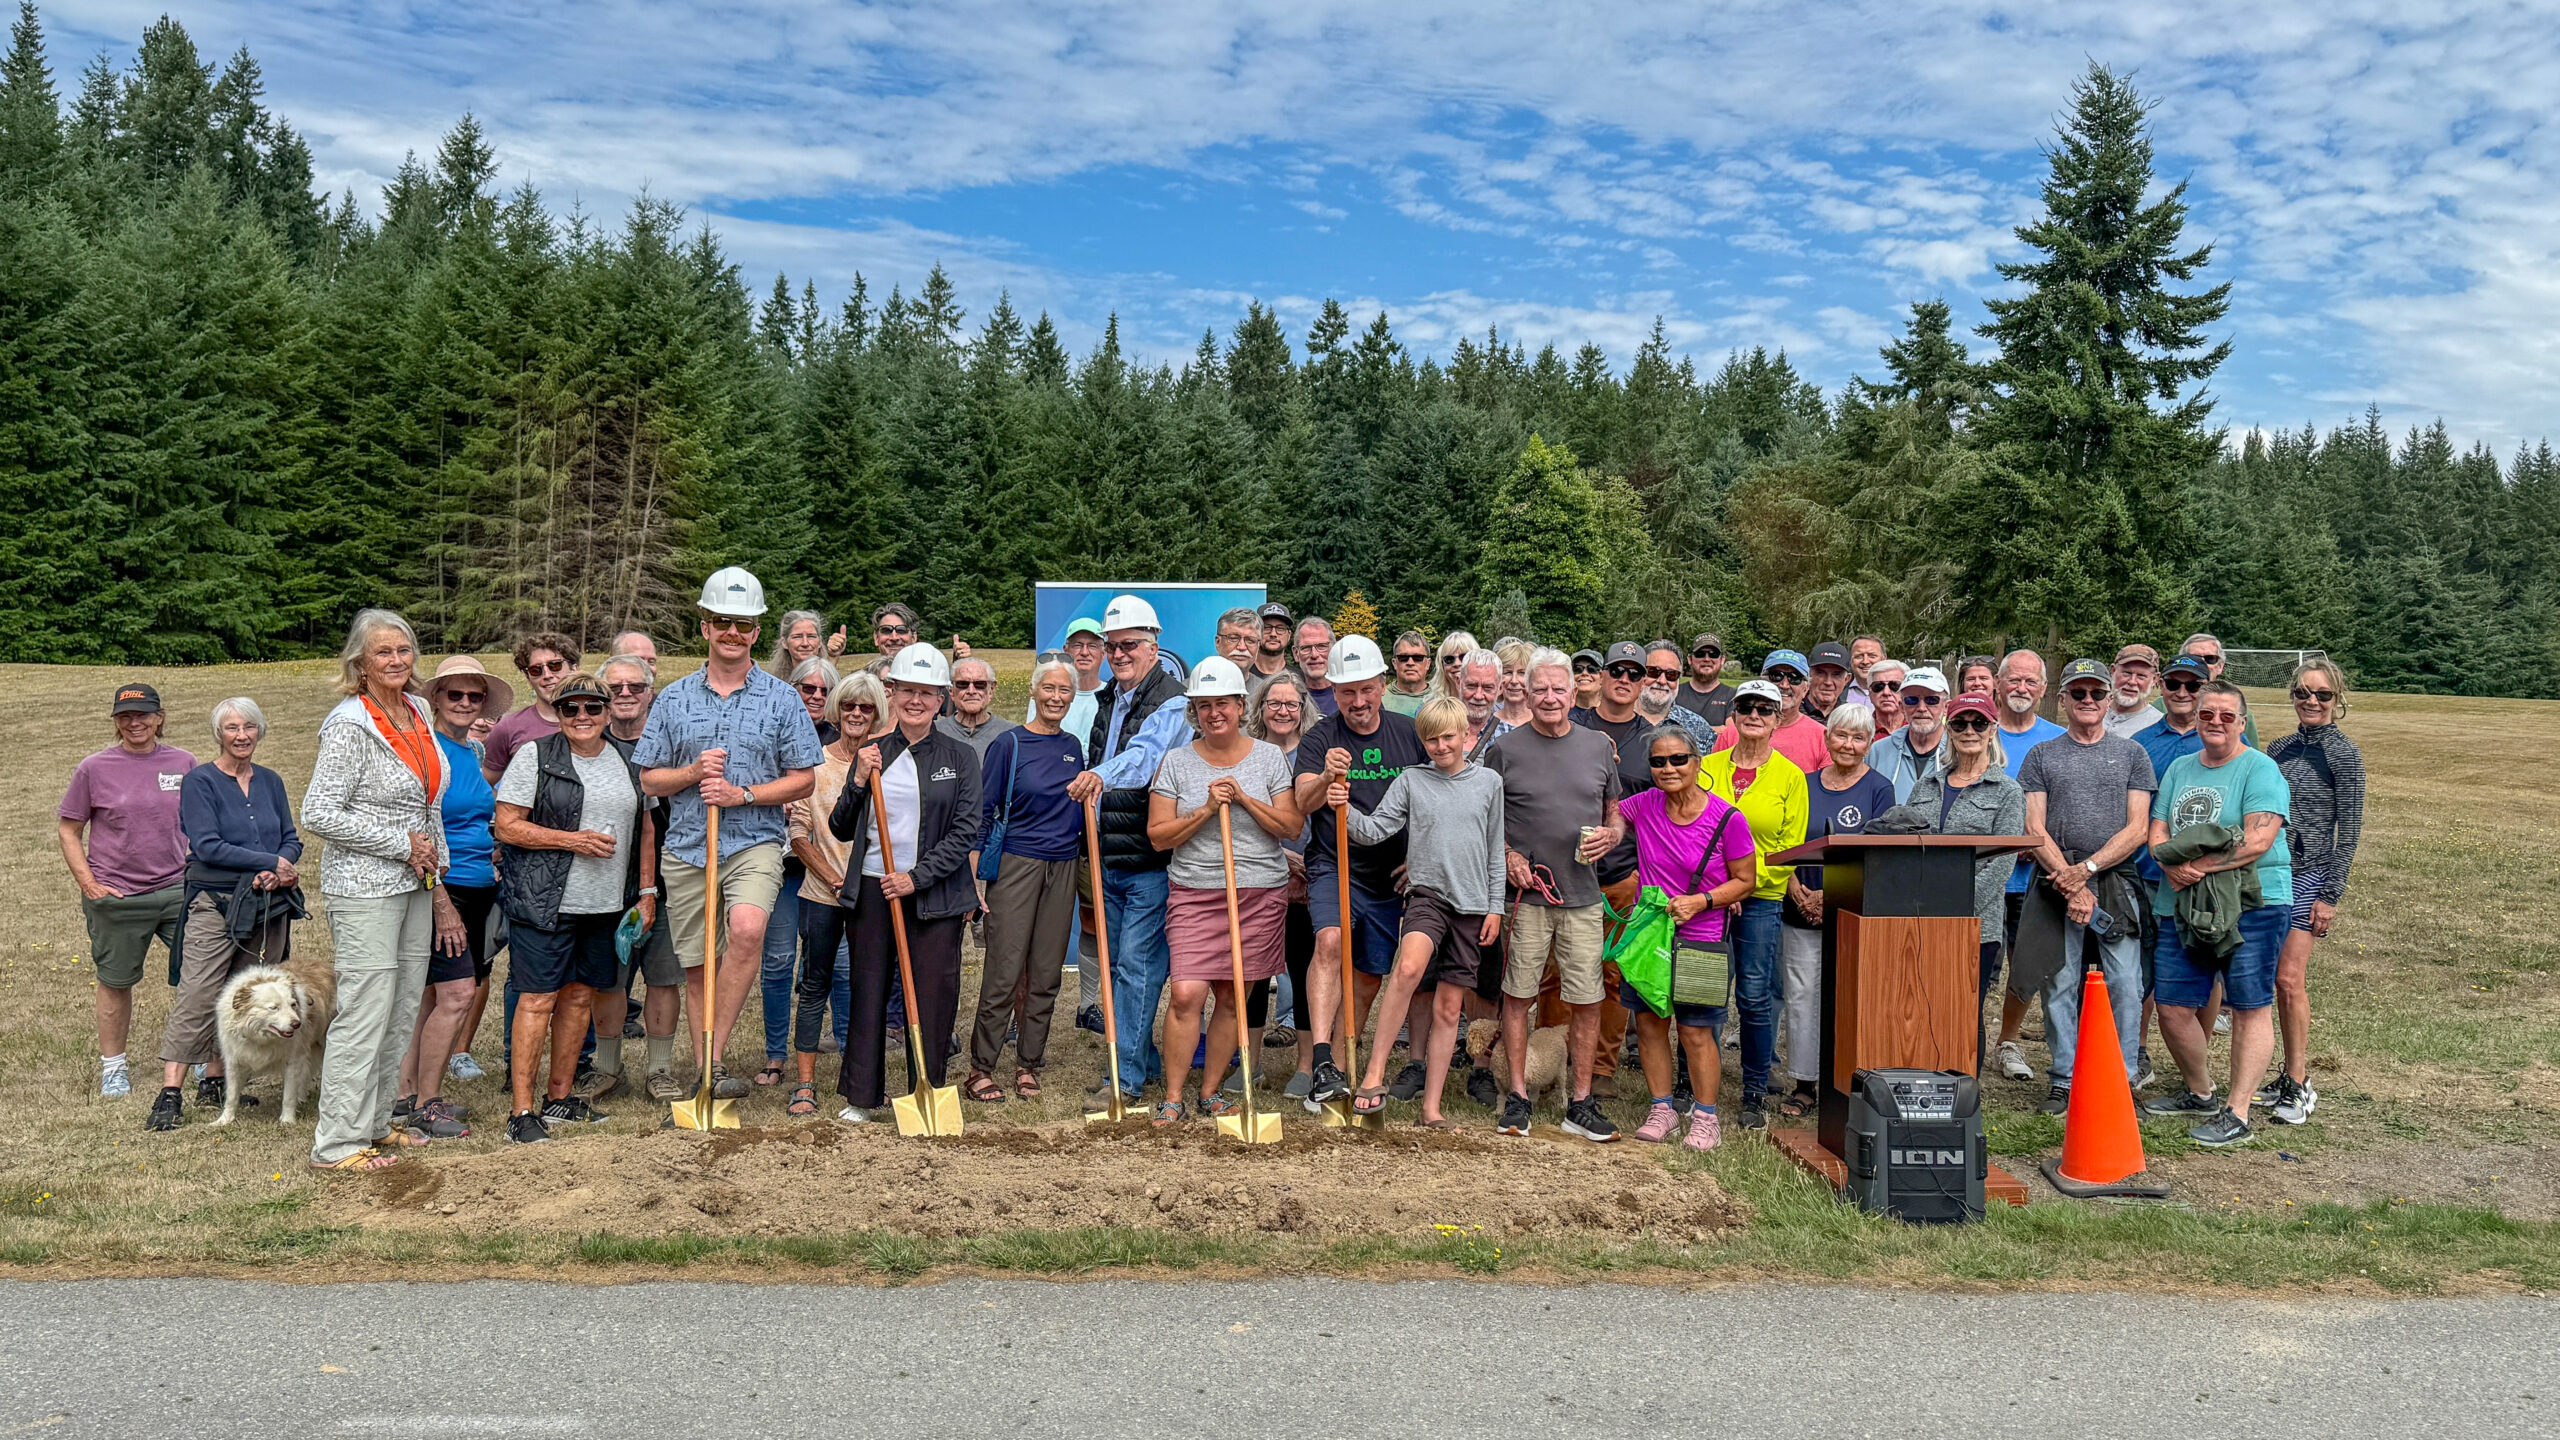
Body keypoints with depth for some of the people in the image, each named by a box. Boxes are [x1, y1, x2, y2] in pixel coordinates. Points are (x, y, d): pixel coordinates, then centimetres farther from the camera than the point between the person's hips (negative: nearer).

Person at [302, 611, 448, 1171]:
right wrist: (401, 844, -16)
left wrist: (436, 863, 15)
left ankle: (375, 1120, 25)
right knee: (365, 1013, -6)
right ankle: (337, 1142, 3)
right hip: (365, 888, -8)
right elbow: (318, 814, -18)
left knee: (403, 1009, 13)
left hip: (415, 883, 8)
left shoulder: (419, 712, 9)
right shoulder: (351, 726, -14)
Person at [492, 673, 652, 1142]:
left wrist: (647, 892, 12)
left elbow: (645, 831, 18)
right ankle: (522, 1111, -2)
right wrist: (571, 840, -15)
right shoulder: (535, 756, -3)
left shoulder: (628, 761, 11)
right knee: (538, 998, -6)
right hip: (544, 902, -5)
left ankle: (560, 1098, 22)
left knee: (580, 996, 11)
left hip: (606, 905, 5)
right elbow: (506, 826, -8)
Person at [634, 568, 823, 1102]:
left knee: (746, 930, -29)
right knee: (696, 968, 7)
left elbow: (802, 778, 3)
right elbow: (649, 779, 11)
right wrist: (694, 772, -9)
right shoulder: (673, 699, 10)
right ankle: (705, 1077, 19)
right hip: (686, 850, 3)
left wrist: (744, 793, -11)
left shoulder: (781, 700, 4)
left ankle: (713, 1060, -20)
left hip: (755, 842, -2)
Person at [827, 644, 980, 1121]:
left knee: (932, 995, 0)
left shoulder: (960, 756, 3)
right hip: (871, 889, 2)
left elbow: (965, 832, -3)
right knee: (868, 990, 5)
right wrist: (858, 783, -6)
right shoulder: (870, 754, 9)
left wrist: (916, 877, -12)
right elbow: (841, 830, 11)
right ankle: (860, 1095, 16)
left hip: (934, 894, -2)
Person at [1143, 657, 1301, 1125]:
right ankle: (1174, 1098, 0)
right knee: (1186, 994, -13)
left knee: (1233, 997, 6)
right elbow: (1158, 836, 0)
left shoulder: (1268, 757, 6)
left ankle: (1210, 1090, 20)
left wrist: (1245, 800, -11)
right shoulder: (1176, 762, 3)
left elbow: (1290, 827, 2)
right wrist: (1205, 810, -12)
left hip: (1260, 893, 1)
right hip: (1194, 893, -1)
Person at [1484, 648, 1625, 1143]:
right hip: (1526, 893, -2)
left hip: (1582, 895, 2)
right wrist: (1507, 856, -10)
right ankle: (1517, 1097, 13)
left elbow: (1616, 815, 19)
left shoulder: (1598, 746, 10)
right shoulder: (1505, 750, 1)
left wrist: (1610, 836, -3)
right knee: (1517, 995, 2)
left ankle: (1580, 1103, 13)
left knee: (1588, 1001, 3)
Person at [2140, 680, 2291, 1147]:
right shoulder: (2179, 768, 16)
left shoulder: (2261, 770, -5)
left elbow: (2259, 840, -17)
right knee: (2173, 1006, 8)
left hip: (2251, 903, -6)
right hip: (2183, 905, 6)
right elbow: (2157, 832, 11)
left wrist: (2201, 866, -19)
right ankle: (2199, 1092, 28)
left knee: (2250, 1007, -1)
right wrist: (2173, 866, -10)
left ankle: (2237, 1114, 3)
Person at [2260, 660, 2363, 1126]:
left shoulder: (2344, 754, -5)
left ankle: (2298, 1087, -1)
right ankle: (2291, 1077, 17)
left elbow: (2349, 830, -7)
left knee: (2290, 978, -9)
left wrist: (2331, 895, -11)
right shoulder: (2279, 749, 12)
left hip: (2310, 877, -5)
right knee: (2277, 981, 7)